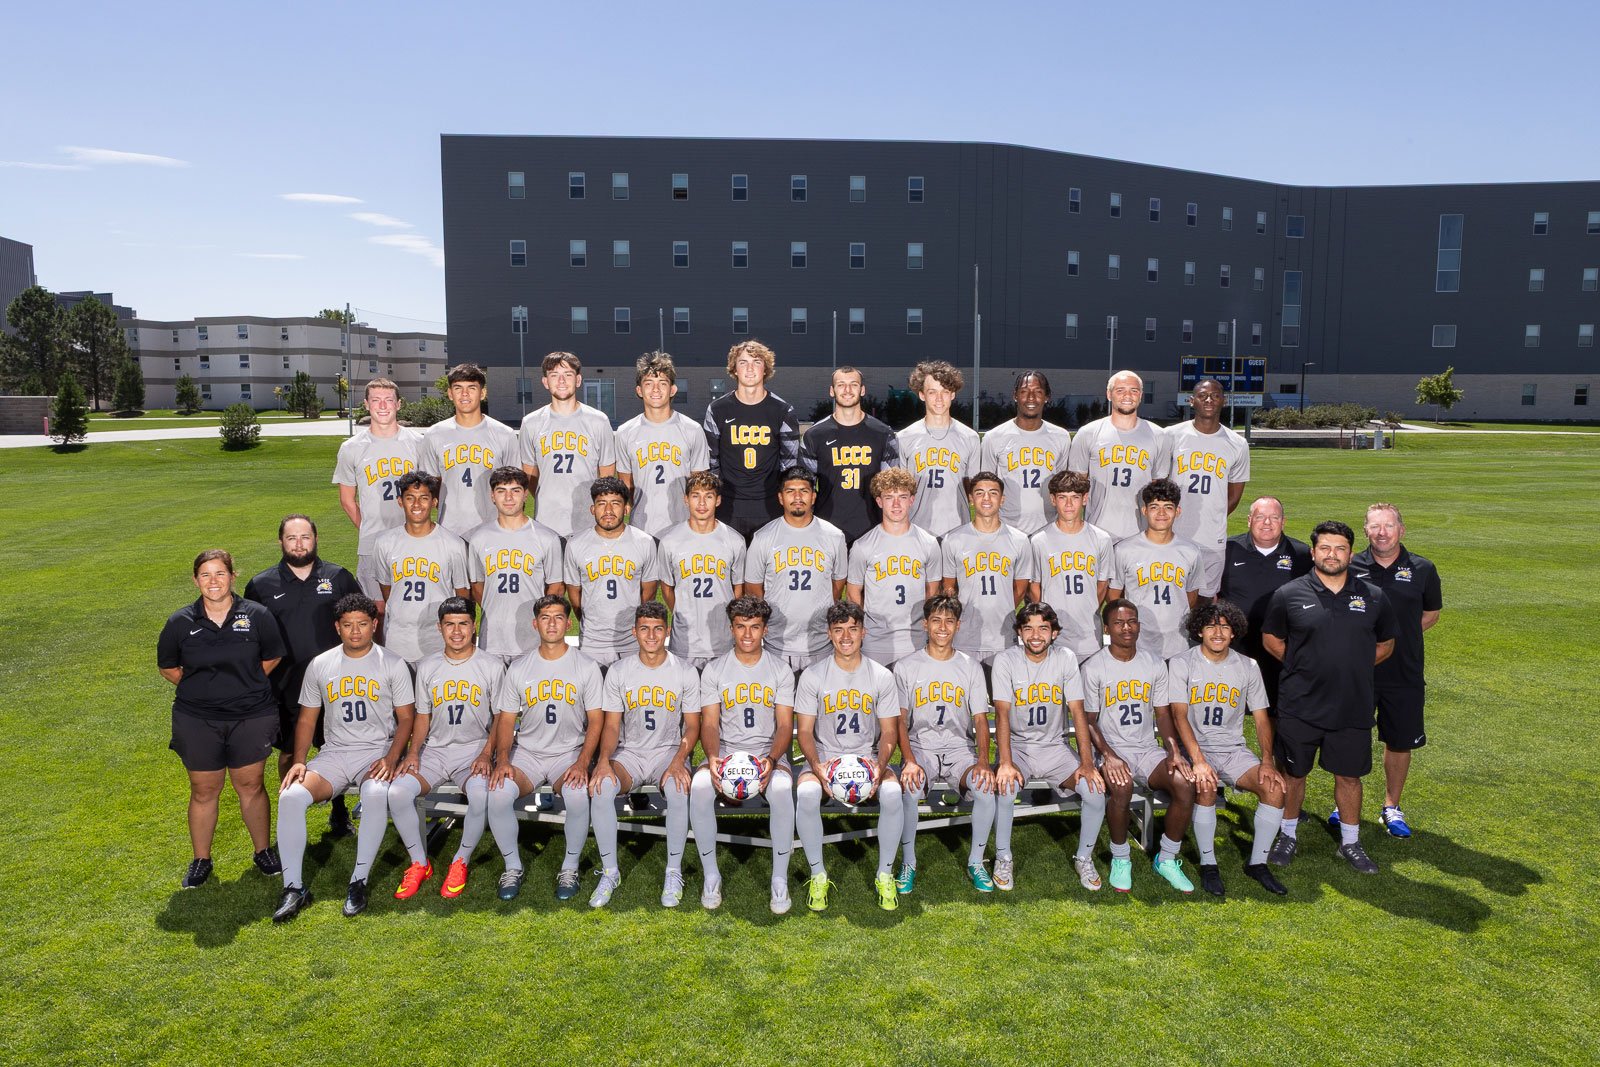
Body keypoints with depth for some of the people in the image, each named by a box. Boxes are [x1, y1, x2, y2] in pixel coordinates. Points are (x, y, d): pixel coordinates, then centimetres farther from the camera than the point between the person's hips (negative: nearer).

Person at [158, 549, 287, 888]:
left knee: (251, 787, 8)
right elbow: (167, 666, 12)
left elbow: (272, 657, 9)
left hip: (251, 717, -1)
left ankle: (263, 851, 25)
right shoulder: (180, 622, -3)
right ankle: (201, 860, 27)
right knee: (203, 791, 10)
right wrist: (198, 687, 7)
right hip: (197, 722, 1)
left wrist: (247, 684, 5)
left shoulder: (257, 615, -5)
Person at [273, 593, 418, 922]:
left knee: (376, 795, -36)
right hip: (334, 753, 3)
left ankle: (359, 882, -24)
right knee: (290, 797, -24)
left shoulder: (393, 665, 0)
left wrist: (391, 759, -15)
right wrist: (299, 761, -2)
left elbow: (406, 718, 0)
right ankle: (294, 887, -15)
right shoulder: (320, 666, 8)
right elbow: (306, 720, 13)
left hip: (377, 752, -3)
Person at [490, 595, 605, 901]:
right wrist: (502, 758, -12)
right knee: (498, 793, -28)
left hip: (570, 754, -2)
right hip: (526, 753, 2)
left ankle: (570, 868, -9)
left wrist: (583, 762, -17)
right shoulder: (518, 668, 7)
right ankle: (513, 867, -5)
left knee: (578, 795, -34)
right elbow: (506, 719, 7)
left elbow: (596, 720, -1)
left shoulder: (586, 667, 1)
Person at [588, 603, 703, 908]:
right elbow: (611, 725, 1)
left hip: (669, 752, -1)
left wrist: (678, 761, -19)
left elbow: (692, 725, 0)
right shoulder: (618, 671, 1)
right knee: (601, 788, -30)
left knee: (678, 789, -35)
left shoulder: (686, 672, -2)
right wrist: (604, 760, -19)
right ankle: (610, 871, -12)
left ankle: (674, 872, -15)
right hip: (629, 753, 1)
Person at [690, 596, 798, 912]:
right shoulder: (714, 670, 4)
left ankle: (780, 879, -18)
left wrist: (771, 759, -21)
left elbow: (785, 725, -1)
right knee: (699, 787, -31)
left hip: (769, 751, -1)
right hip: (725, 750, 1)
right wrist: (713, 757, -21)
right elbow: (709, 723, 0)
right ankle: (711, 875, -13)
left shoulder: (780, 668, 3)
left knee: (782, 789, -35)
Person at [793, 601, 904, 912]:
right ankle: (818, 875, -11)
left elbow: (889, 731, 2)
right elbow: (805, 731, -2)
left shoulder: (882, 676, 1)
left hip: (868, 756, 1)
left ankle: (885, 875, -9)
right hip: (825, 757, 0)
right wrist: (817, 767, -20)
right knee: (806, 794, -32)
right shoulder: (813, 675, -2)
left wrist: (880, 767, -17)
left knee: (892, 793, -31)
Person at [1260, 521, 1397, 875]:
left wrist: (1352, 667, 4)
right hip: (1299, 708, -1)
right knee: (1293, 773, 10)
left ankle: (1350, 843, 29)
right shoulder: (1289, 595, -3)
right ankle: (1288, 836, 28)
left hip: (1353, 708, 2)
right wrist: (1301, 665, 0)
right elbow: (1271, 639, 8)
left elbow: (1385, 645, 15)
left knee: (1349, 776, 12)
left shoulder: (1373, 598, 3)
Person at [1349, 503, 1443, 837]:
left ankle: (1392, 807, 28)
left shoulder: (1422, 569, 0)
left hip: (1404, 674, 1)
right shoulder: (1350, 567, -4)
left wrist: (1399, 636, 3)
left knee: (1400, 742, 10)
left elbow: (1432, 612, 14)